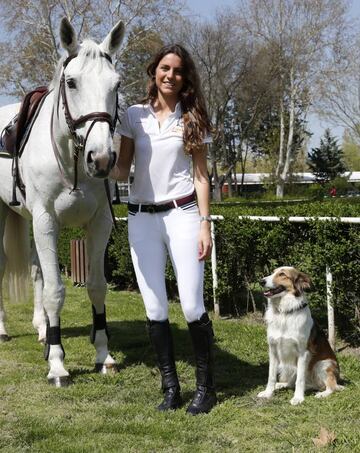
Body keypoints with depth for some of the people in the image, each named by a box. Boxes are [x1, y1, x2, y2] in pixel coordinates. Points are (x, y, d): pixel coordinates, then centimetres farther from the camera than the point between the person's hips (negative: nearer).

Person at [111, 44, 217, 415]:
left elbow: (200, 176, 4)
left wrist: (205, 225, -4)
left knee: (192, 306, -5)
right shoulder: (134, 115, 7)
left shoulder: (192, 119, 5)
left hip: (181, 214, -2)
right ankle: (171, 387, 14)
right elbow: (122, 172, 7)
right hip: (141, 218, 2)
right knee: (154, 308, 3)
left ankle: (206, 387, 10)